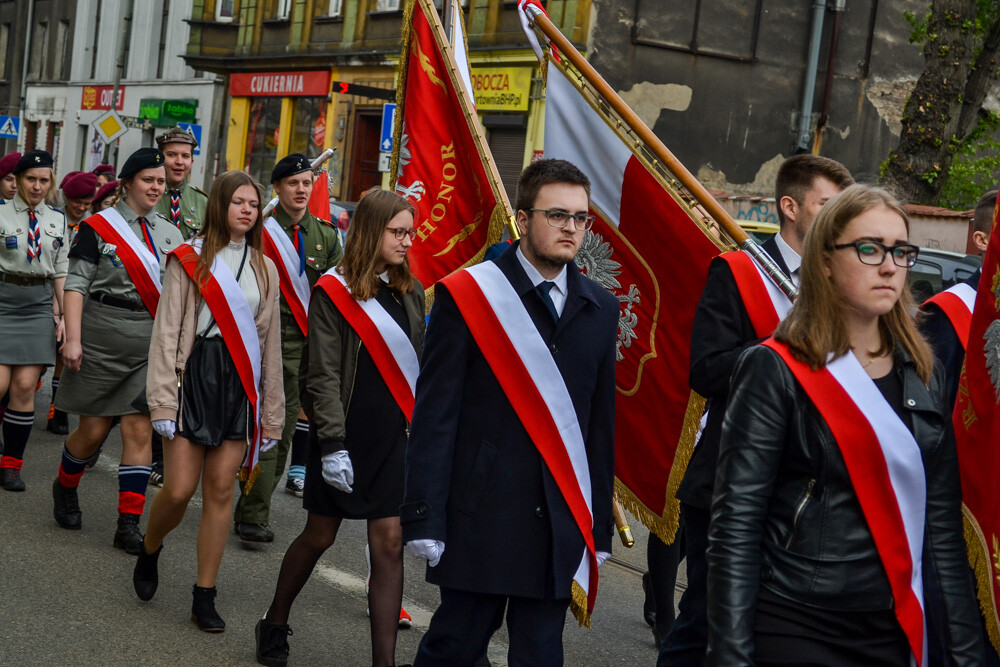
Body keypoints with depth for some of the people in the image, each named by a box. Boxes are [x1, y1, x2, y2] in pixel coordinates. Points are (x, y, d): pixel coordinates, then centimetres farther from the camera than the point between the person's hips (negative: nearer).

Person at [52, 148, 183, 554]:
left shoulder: (170, 234, 12)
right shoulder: (98, 227, -2)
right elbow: (76, 286, -6)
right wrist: (73, 338, -14)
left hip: (150, 343, 3)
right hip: (103, 337, -3)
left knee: (140, 431, -4)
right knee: (93, 430, 4)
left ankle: (129, 524, 0)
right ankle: (65, 487, 34)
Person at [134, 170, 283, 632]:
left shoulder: (264, 269, 13)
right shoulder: (189, 259, 1)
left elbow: (269, 342, 14)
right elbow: (167, 331, -2)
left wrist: (271, 413, 10)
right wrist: (163, 400, -10)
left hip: (240, 384, 3)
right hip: (195, 374, -3)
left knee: (220, 490, 2)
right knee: (179, 489, -6)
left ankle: (205, 597, 10)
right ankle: (149, 551, 27)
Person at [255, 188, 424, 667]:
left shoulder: (411, 293, 9)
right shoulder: (335, 291, -7)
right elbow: (323, 375, -11)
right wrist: (332, 443, -16)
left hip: (396, 435, 4)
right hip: (345, 433, -4)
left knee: (389, 543, 0)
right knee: (319, 536, 8)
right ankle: (275, 624, 32)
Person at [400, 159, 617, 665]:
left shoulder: (600, 309, 11)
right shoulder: (466, 295, -3)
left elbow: (602, 423, 12)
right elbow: (435, 415, -5)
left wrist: (600, 528, 11)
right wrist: (425, 519, -10)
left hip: (563, 526, 4)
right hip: (481, 519, -4)